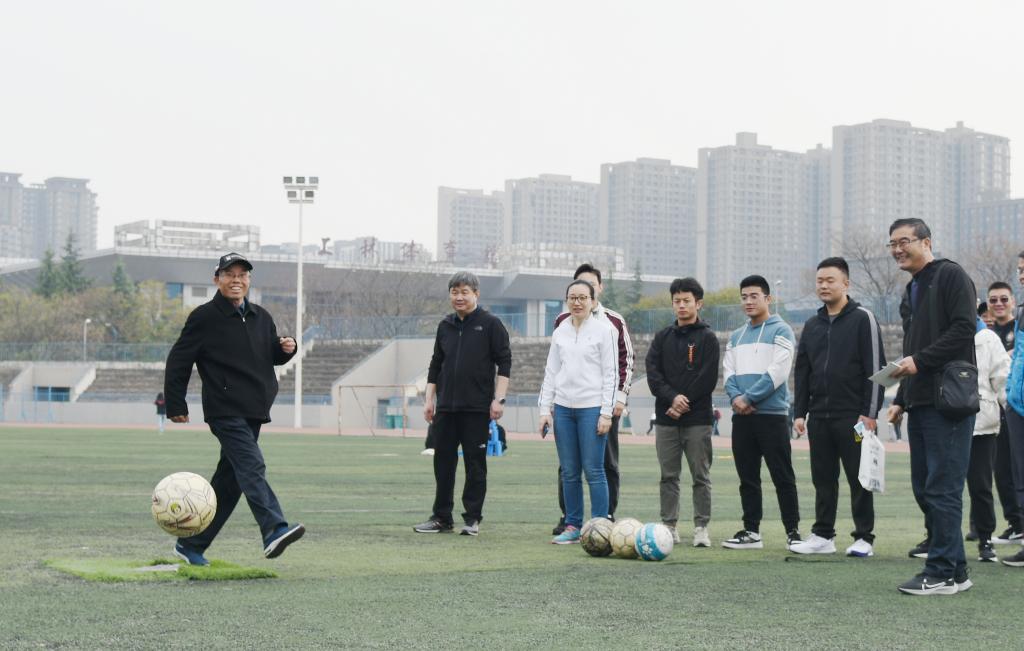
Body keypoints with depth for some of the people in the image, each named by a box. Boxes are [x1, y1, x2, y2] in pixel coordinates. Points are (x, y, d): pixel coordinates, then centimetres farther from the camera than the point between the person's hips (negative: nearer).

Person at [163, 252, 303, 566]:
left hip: (253, 411, 7)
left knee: (229, 481, 9)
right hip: (225, 411, -7)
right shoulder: (204, 317, -4)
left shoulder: (261, 317, 15)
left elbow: (272, 356, 27)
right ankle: (274, 531, -38)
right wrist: (176, 406, -2)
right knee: (252, 467, -24)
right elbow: (178, 361, -1)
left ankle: (191, 544, 20)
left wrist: (285, 348, 3)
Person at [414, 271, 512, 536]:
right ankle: (441, 518, 13)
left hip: (477, 407, -5)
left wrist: (498, 399, -11)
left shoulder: (491, 324, -2)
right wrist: (429, 399, 12)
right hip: (446, 407, 5)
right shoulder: (445, 326, 13)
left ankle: (472, 518, 7)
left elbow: (504, 362, -4)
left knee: (475, 464, 0)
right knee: (443, 462, 6)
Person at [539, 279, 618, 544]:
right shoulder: (560, 332, 12)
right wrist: (545, 409, 7)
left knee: (593, 470, -5)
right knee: (569, 472, 6)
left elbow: (611, 373, -4)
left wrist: (606, 412, -10)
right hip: (563, 407, 5)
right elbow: (551, 372, 14)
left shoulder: (604, 330, -2)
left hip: (592, 407, -5)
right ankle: (573, 526, 13)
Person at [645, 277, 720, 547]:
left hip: (697, 419, -3)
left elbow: (707, 379, -7)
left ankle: (701, 527, 4)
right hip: (666, 417, 3)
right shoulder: (662, 337, 12)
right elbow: (653, 373, 1)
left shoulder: (707, 337, 1)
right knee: (668, 476, 5)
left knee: (701, 476, 0)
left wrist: (684, 404, -11)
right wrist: (672, 397, -14)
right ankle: (669, 526, 10)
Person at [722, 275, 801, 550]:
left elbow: (778, 371, -11)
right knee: (747, 478, 8)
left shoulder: (781, 330, -1)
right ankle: (751, 531, 12)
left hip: (772, 414, -6)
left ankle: (793, 531, 2)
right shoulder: (736, 336, 19)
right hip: (742, 416, 6)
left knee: (783, 476, -3)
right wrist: (736, 397, -8)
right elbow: (729, 371, 12)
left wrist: (749, 398, -13)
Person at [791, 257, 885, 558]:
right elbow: (802, 372, 17)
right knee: (823, 479, 9)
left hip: (853, 417, -6)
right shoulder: (812, 325, 15)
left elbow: (875, 368, -8)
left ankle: (864, 538, 5)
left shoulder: (862, 319, -3)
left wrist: (870, 413, -14)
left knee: (859, 478, 0)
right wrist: (800, 413, 9)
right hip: (819, 417, 6)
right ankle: (823, 536, 15)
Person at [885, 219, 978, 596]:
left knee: (942, 488, -9)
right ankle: (953, 567, 15)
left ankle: (944, 572, -6)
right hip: (919, 404, 9)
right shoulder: (911, 293, 23)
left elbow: (963, 330, -15)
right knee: (923, 486, 8)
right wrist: (901, 399, 19)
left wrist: (919, 360, -17)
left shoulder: (950, 276, -4)